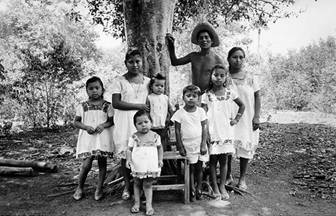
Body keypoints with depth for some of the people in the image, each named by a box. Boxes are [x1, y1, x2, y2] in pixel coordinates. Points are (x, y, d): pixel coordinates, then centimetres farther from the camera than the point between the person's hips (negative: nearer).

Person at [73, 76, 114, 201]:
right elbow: (76, 122, 7)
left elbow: (111, 121, 3)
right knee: (86, 164, -6)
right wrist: (86, 127, -11)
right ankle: (80, 188, 17)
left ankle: (99, 188, 22)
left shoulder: (107, 106, 3)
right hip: (87, 137, 0)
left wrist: (103, 125, -16)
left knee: (102, 163, 6)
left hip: (103, 137, 1)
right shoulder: (82, 106, 5)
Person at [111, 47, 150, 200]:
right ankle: (127, 185, 20)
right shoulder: (119, 81, 1)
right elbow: (116, 103, -8)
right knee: (125, 155, 3)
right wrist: (138, 105, -12)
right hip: (124, 123, -1)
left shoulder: (147, 81, 11)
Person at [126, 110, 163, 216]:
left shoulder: (155, 136, -1)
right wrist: (128, 159, -14)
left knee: (147, 185, 5)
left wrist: (160, 159, 2)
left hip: (151, 166, -1)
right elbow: (129, 149, 0)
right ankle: (136, 203, 29)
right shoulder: (134, 137, -3)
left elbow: (159, 148, 10)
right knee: (137, 184, 15)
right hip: (137, 166, 1)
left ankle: (149, 204, 16)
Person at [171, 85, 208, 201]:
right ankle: (192, 190, 18)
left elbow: (204, 128, 0)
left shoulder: (201, 111, -1)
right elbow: (177, 131, -3)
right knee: (191, 168, 5)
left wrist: (203, 145, -5)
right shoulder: (180, 113, -6)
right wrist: (180, 147, -5)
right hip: (187, 145, -2)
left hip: (199, 144, 2)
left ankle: (199, 188, 25)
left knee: (199, 167, 9)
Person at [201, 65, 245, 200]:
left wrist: (236, 119, 7)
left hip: (226, 132, 2)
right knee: (213, 160, 5)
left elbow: (242, 105, 18)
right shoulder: (207, 95, -3)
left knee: (224, 160, 8)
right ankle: (215, 187, 18)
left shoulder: (230, 92, 3)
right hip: (212, 133, -2)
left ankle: (222, 186, 22)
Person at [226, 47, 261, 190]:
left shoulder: (250, 78, 2)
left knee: (245, 146, 6)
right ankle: (228, 176, 23)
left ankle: (242, 178, 23)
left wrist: (256, 117, -3)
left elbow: (257, 97, 4)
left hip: (246, 119, 1)